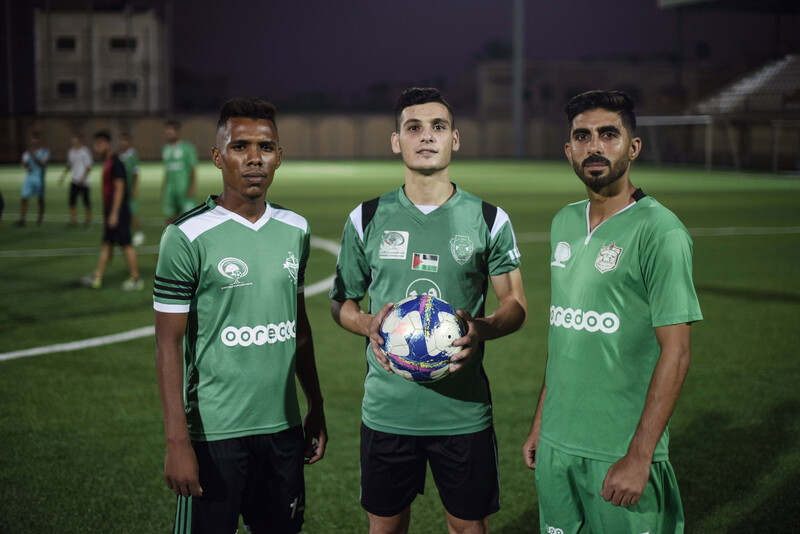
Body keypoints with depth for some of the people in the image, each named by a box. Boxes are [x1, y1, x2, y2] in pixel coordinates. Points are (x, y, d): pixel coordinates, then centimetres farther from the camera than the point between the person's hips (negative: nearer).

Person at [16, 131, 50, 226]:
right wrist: (27, 167, -24)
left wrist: (33, 155, -25)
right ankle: (22, 219, -5)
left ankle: (40, 218, 19)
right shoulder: (27, 152, 9)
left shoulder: (45, 152, -2)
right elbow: (24, 163, -2)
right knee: (24, 198, -5)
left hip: (39, 178, -2)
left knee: (40, 199, 5)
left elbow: (41, 164, -14)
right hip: (29, 177, 3)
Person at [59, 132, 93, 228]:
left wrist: (83, 178, -16)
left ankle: (88, 219, 17)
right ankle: (73, 220, 1)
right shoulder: (71, 151, 12)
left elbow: (89, 167, -8)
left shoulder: (85, 151, -7)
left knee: (86, 201, 2)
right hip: (74, 180, 6)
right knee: (72, 200, -2)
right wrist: (63, 175, 12)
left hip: (83, 181, -6)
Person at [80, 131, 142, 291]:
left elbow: (119, 188, -19)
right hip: (110, 212, 10)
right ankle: (97, 278, 13)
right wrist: (106, 214, 22)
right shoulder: (107, 163, 15)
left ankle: (136, 279, 2)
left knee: (126, 244, -4)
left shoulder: (115, 163, -14)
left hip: (118, 211, -10)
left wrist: (114, 213, -21)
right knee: (106, 245, 10)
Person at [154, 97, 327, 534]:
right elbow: (168, 343, -10)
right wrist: (177, 442, -14)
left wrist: (316, 407, 17)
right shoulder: (187, 237, -11)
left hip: (283, 425, 5)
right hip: (214, 431, -5)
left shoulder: (295, 230, 7)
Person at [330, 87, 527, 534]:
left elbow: (515, 305, 5)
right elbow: (342, 302, 10)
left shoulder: (489, 220, 0)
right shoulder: (368, 219, 2)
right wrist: (369, 325, -12)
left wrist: (480, 329, -16)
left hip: (464, 409, 0)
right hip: (387, 408, 1)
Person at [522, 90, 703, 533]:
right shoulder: (564, 223, 9)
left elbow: (675, 354, -14)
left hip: (621, 453, -6)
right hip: (556, 444, 6)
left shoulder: (659, 231, -12)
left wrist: (639, 457, -18)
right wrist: (540, 422, 15)